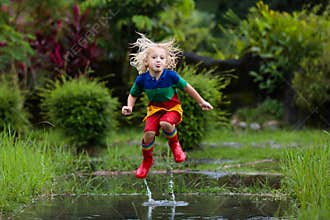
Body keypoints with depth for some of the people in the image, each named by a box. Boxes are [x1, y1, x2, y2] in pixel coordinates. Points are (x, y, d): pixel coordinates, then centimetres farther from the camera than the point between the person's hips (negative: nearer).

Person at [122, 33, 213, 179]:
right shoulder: (142, 79, -12)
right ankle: (147, 160, 8)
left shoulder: (171, 76, -17)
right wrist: (129, 107, -14)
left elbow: (187, 88, -2)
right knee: (149, 133, -22)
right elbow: (133, 95, 7)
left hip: (172, 108, -2)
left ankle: (174, 144, 0)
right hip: (154, 109, 2)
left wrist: (201, 102, 8)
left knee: (165, 124, -35)